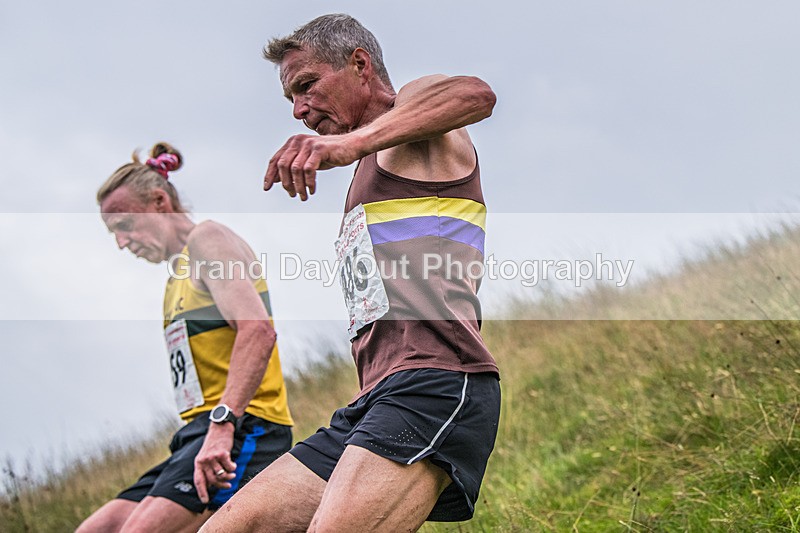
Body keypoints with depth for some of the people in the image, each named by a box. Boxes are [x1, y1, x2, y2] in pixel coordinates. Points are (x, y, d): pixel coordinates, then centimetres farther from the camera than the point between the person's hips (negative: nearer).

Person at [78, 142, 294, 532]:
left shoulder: (207, 237, -2)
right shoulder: (178, 276, 27)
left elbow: (258, 330, -18)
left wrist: (223, 424, -27)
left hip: (243, 428, -10)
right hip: (199, 433, 10)